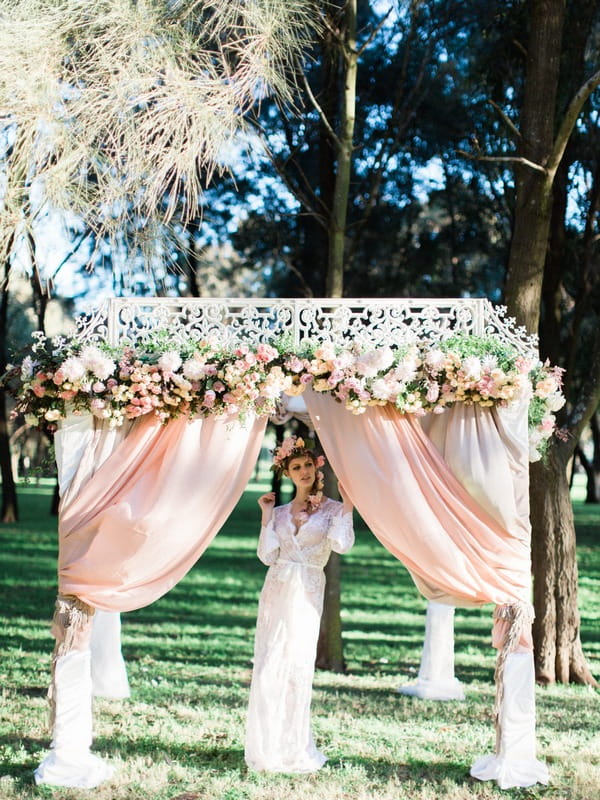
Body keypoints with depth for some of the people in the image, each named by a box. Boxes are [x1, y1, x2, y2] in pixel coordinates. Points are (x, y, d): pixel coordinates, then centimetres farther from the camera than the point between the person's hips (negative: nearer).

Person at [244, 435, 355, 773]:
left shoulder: (331, 508, 5)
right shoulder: (280, 512, 14)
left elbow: (341, 544, -13)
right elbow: (268, 555, 5)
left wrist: (347, 504, -10)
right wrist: (267, 516, 4)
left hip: (307, 594, -3)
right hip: (276, 591, 3)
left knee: (298, 665, -3)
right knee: (269, 666, 0)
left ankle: (294, 749, 6)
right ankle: (269, 748, 8)